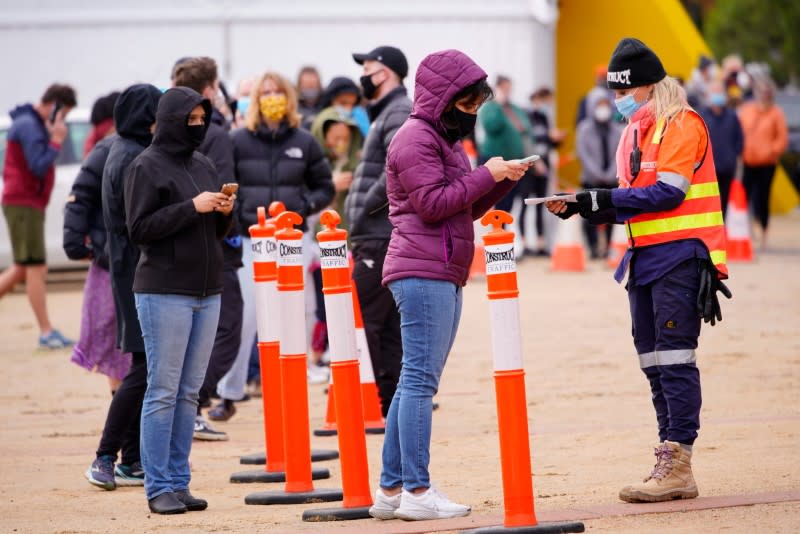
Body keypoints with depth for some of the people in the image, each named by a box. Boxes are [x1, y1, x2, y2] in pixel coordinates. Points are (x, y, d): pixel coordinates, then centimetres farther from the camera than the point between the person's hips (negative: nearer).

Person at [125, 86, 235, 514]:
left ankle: (179, 482, 11)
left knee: (190, 392, 7)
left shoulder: (203, 166, 14)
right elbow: (138, 228, -11)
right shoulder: (147, 166, -5)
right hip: (164, 293, -6)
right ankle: (158, 488, -2)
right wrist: (191, 207, -16)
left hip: (207, 292, 6)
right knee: (163, 391, -4)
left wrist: (224, 212, -2)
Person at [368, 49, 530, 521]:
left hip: (445, 275, 10)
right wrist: (487, 175, -14)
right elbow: (433, 203, -16)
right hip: (423, 273, -10)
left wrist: (505, 179, 8)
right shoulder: (416, 138, -8)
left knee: (416, 382, 9)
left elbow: (469, 207, 23)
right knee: (420, 380, -11)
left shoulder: (446, 138, 23)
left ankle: (392, 490, 10)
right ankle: (417, 491, -13)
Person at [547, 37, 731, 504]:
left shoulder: (681, 124, -8)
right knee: (655, 363, 7)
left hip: (680, 256, -9)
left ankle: (677, 467, -12)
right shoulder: (635, 132, 19)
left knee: (675, 359, -11)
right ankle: (672, 465, 10)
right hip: (646, 260, 9)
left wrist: (605, 199, -17)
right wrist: (582, 208, 5)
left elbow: (667, 193, -17)